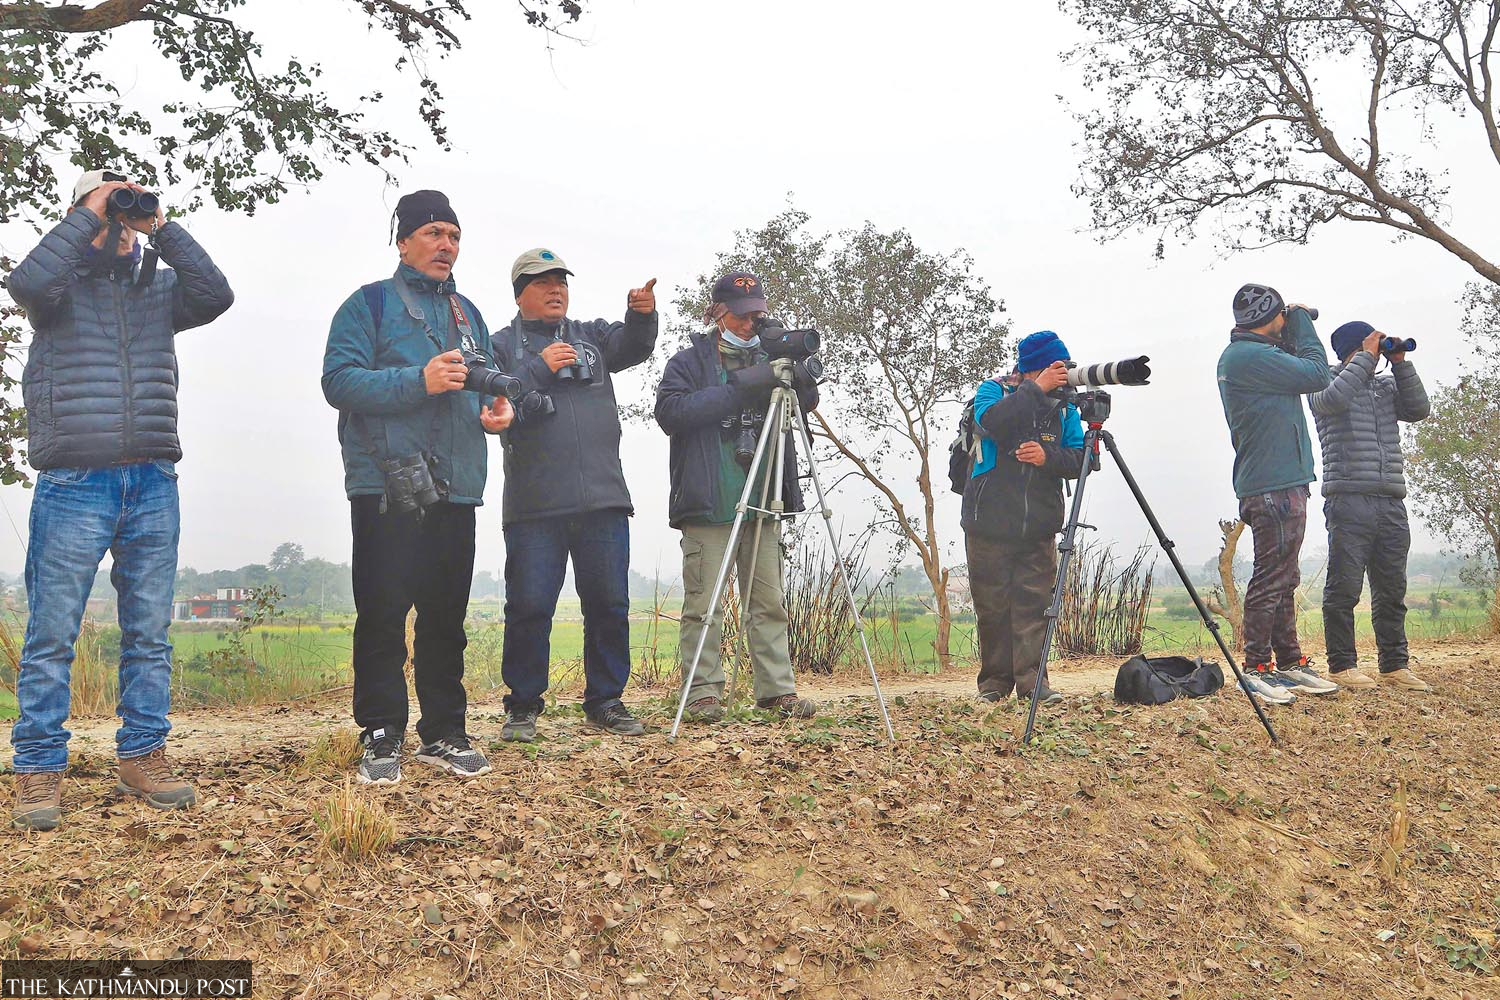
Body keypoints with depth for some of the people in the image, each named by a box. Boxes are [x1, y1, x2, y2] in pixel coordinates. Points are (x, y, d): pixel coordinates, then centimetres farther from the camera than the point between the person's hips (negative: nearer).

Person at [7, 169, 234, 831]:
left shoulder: (158, 288, 15)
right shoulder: (63, 285, 7)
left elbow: (216, 295, -2)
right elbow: (28, 283, -16)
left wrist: (161, 228, -1)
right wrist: (88, 216, -7)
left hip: (152, 484, 3)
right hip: (74, 484, -3)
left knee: (149, 633, 7)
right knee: (52, 634, -1)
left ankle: (143, 756, 16)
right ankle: (38, 769, 7)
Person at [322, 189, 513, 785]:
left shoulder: (468, 314, 21)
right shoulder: (369, 304, 2)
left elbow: (486, 383, 29)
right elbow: (339, 380, -10)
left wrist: (499, 408, 5)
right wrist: (419, 382, -21)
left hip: (456, 489, 6)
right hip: (387, 489, -5)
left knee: (446, 617, 9)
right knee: (383, 614, -4)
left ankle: (444, 732, 18)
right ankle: (381, 737, 6)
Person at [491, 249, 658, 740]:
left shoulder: (592, 336, 18)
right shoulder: (502, 345, 9)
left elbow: (632, 346, 0)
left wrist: (642, 316, -19)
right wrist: (538, 369, -14)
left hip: (604, 499, 3)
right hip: (533, 506, -3)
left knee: (609, 604, 5)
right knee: (529, 607, -2)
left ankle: (605, 701, 18)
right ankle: (523, 706, 12)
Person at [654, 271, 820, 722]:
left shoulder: (767, 357, 18)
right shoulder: (690, 361, 2)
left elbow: (807, 404, 15)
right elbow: (670, 411, -14)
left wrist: (801, 377, -8)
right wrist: (737, 389, -19)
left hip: (763, 501, 5)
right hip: (709, 503, -5)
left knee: (769, 602, 7)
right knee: (703, 604, -4)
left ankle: (777, 689, 12)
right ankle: (703, 692, 4)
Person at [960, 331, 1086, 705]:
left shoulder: (1063, 404, 8)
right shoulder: (992, 390, 0)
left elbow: (1079, 459, 1)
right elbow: (994, 424, -23)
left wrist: (1048, 457, -18)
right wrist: (1036, 388, -21)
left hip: (1039, 526, 2)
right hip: (990, 523, -2)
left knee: (1033, 603, -4)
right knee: (992, 604, 3)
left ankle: (1033, 681, 0)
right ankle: (995, 681, 14)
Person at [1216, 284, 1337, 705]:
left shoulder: (1245, 355, 18)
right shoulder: (1248, 356, -15)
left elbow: (1299, 371, 21)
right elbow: (1316, 374, -12)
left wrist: (1292, 334, 11)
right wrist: (1301, 321, -1)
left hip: (1281, 484, 11)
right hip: (1275, 487, -11)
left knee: (1284, 579, 15)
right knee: (1271, 578, -6)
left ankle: (1289, 662, 22)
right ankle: (1256, 669, 0)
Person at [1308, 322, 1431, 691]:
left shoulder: (1386, 385, 21)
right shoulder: (1326, 383, 5)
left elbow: (1419, 409, 7)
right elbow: (1334, 399, -17)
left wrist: (1400, 363, 3)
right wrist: (1367, 356, -9)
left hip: (1391, 502, 6)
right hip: (1349, 500, -6)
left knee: (1392, 589, 9)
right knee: (1344, 588, -5)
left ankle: (1395, 666, 16)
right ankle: (1342, 666, 1)